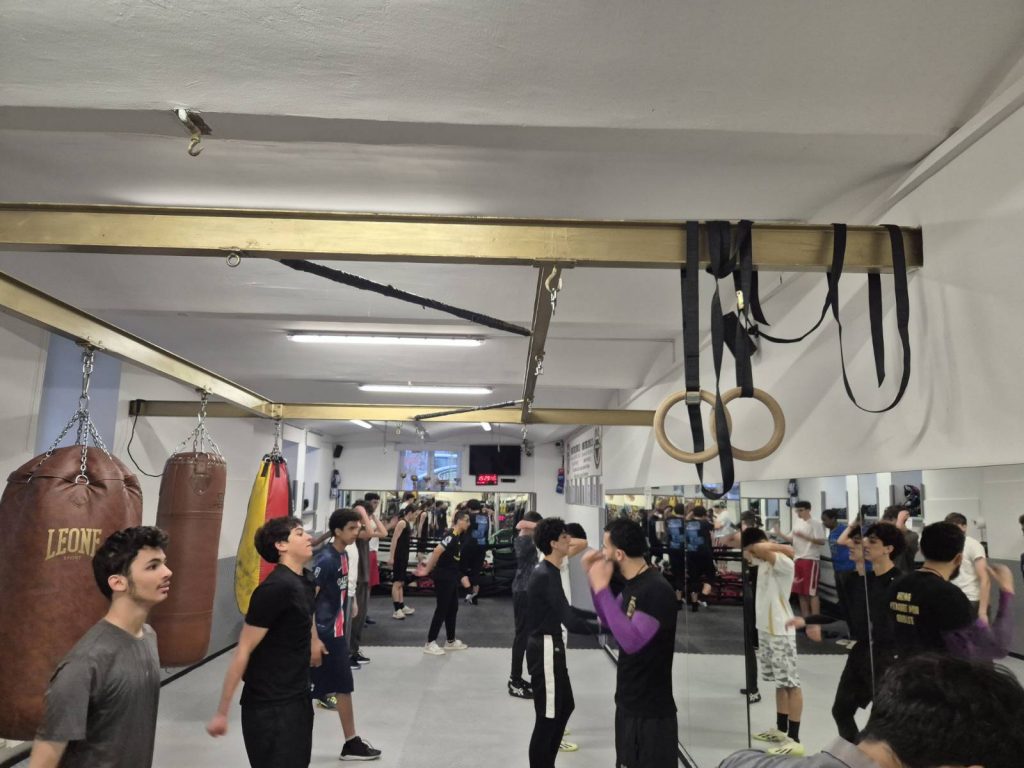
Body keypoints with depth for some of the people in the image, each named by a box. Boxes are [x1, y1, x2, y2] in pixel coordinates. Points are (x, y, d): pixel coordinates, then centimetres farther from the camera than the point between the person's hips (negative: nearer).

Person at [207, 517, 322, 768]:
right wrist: (222, 712, -16)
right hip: (270, 706, -8)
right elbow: (243, 651, -20)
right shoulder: (275, 588, -23)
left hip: (298, 697, 9)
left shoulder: (306, 581, 3)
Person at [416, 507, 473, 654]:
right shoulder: (451, 535, -20)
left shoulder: (458, 536, 10)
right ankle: (430, 643, 7)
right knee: (442, 609, -2)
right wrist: (427, 570, -24)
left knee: (453, 608, 15)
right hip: (443, 577, -9)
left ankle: (451, 641, 26)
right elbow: (437, 551, -29)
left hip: (451, 577, 9)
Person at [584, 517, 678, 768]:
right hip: (628, 702, 9)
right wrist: (592, 578, 1)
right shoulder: (632, 583, 3)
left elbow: (632, 641, -31)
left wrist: (602, 588, -30)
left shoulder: (657, 590, -25)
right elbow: (610, 622, 13)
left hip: (651, 709, -9)